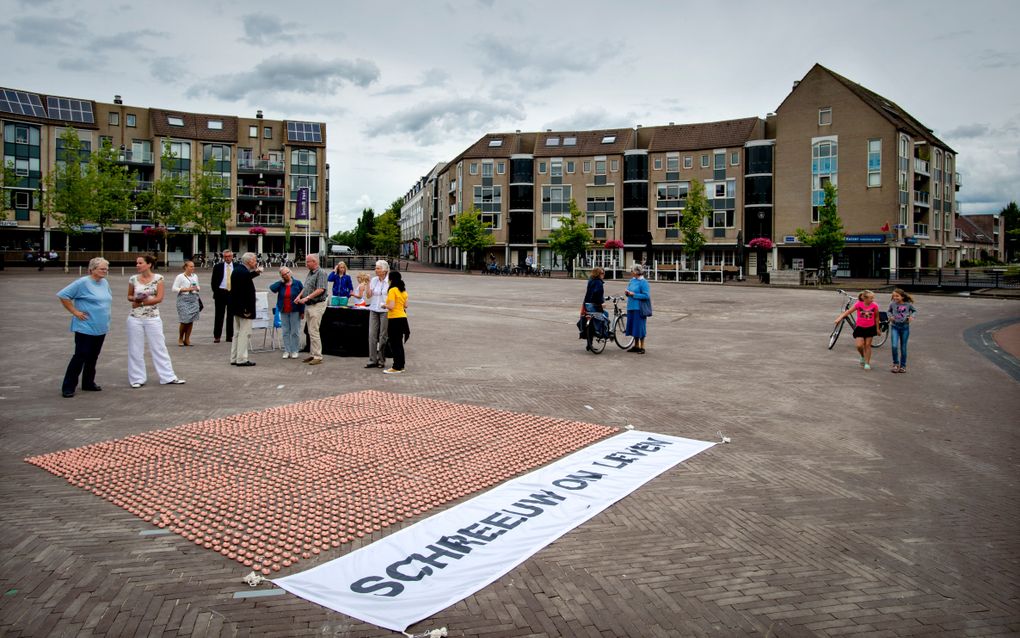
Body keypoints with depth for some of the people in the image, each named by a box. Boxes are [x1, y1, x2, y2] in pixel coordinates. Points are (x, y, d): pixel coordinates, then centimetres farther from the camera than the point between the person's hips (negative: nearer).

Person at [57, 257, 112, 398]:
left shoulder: (105, 283, 9)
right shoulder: (82, 283, -13)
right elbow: (63, 295, -14)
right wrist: (75, 312, -14)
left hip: (101, 328, 7)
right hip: (85, 327, -7)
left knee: (93, 357, 14)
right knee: (80, 356, -4)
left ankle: (88, 383, 25)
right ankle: (68, 387, 4)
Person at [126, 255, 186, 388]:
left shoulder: (158, 278, -4)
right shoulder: (133, 279, 2)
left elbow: (159, 298, -9)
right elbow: (129, 297, 12)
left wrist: (141, 302, -13)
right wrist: (135, 298, -10)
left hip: (153, 318, -2)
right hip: (135, 318, 2)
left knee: (159, 348, 4)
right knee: (135, 349, 6)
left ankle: (168, 377, 9)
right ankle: (137, 379, 16)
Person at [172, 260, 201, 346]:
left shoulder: (195, 276, 14)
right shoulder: (180, 277, -3)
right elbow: (174, 288, -6)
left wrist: (196, 288, 0)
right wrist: (186, 289, -14)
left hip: (194, 299, 5)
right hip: (183, 299, -5)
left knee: (191, 320, 3)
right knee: (184, 320, -9)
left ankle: (187, 339, 12)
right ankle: (180, 339, 11)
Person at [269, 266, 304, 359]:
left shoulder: (297, 283, -1)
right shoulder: (280, 284, 5)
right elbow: (272, 287, -15)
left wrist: (302, 311, -6)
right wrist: (281, 281, -9)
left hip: (295, 311, -3)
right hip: (284, 311, 3)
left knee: (295, 332, 0)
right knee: (285, 332, 6)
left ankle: (294, 351, 9)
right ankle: (287, 351, 13)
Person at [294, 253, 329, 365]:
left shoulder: (321, 273, -13)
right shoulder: (310, 273, 15)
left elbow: (321, 289, -23)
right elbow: (305, 287, 22)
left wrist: (307, 297, -24)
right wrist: (299, 296, 6)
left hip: (317, 305, -9)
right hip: (308, 306, 9)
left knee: (313, 331, -10)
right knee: (311, 331, 13)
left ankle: (318, 356, -6)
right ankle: (312, 354, 20)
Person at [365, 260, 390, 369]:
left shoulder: (389, 281, -5)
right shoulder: (373, 280, 8)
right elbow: (369, 295, 6)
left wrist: (387, 304, -16)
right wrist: (368, 284, -4)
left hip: (385, 311, -4)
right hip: (374, 310, 4)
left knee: (383, 336, 0)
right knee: (372, 335, -1)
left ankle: (381, 360, 9)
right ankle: (372, 360, 4)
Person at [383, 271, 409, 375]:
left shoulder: (392, 290, -14)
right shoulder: (403, 291, 11)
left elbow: (391, 306, -20)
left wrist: (385, 305, -2)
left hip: (394, 319, -8)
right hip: (403, 318, 8)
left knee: (394, 344, -2)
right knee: (399, 343, 15)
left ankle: (396, 368, -1)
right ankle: (401, 366, 20)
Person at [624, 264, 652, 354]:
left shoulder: (643, 282, -12)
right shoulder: (632, 280, 11)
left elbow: (646, 296, -18)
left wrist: (634, 294, -19)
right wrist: (627, 293, -1)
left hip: (639, 308, -8)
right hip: (631, 307, 8)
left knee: (640, 327, -2)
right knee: (633, 326, 13)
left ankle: (642, 347, 8)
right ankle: (636, 346, 25)